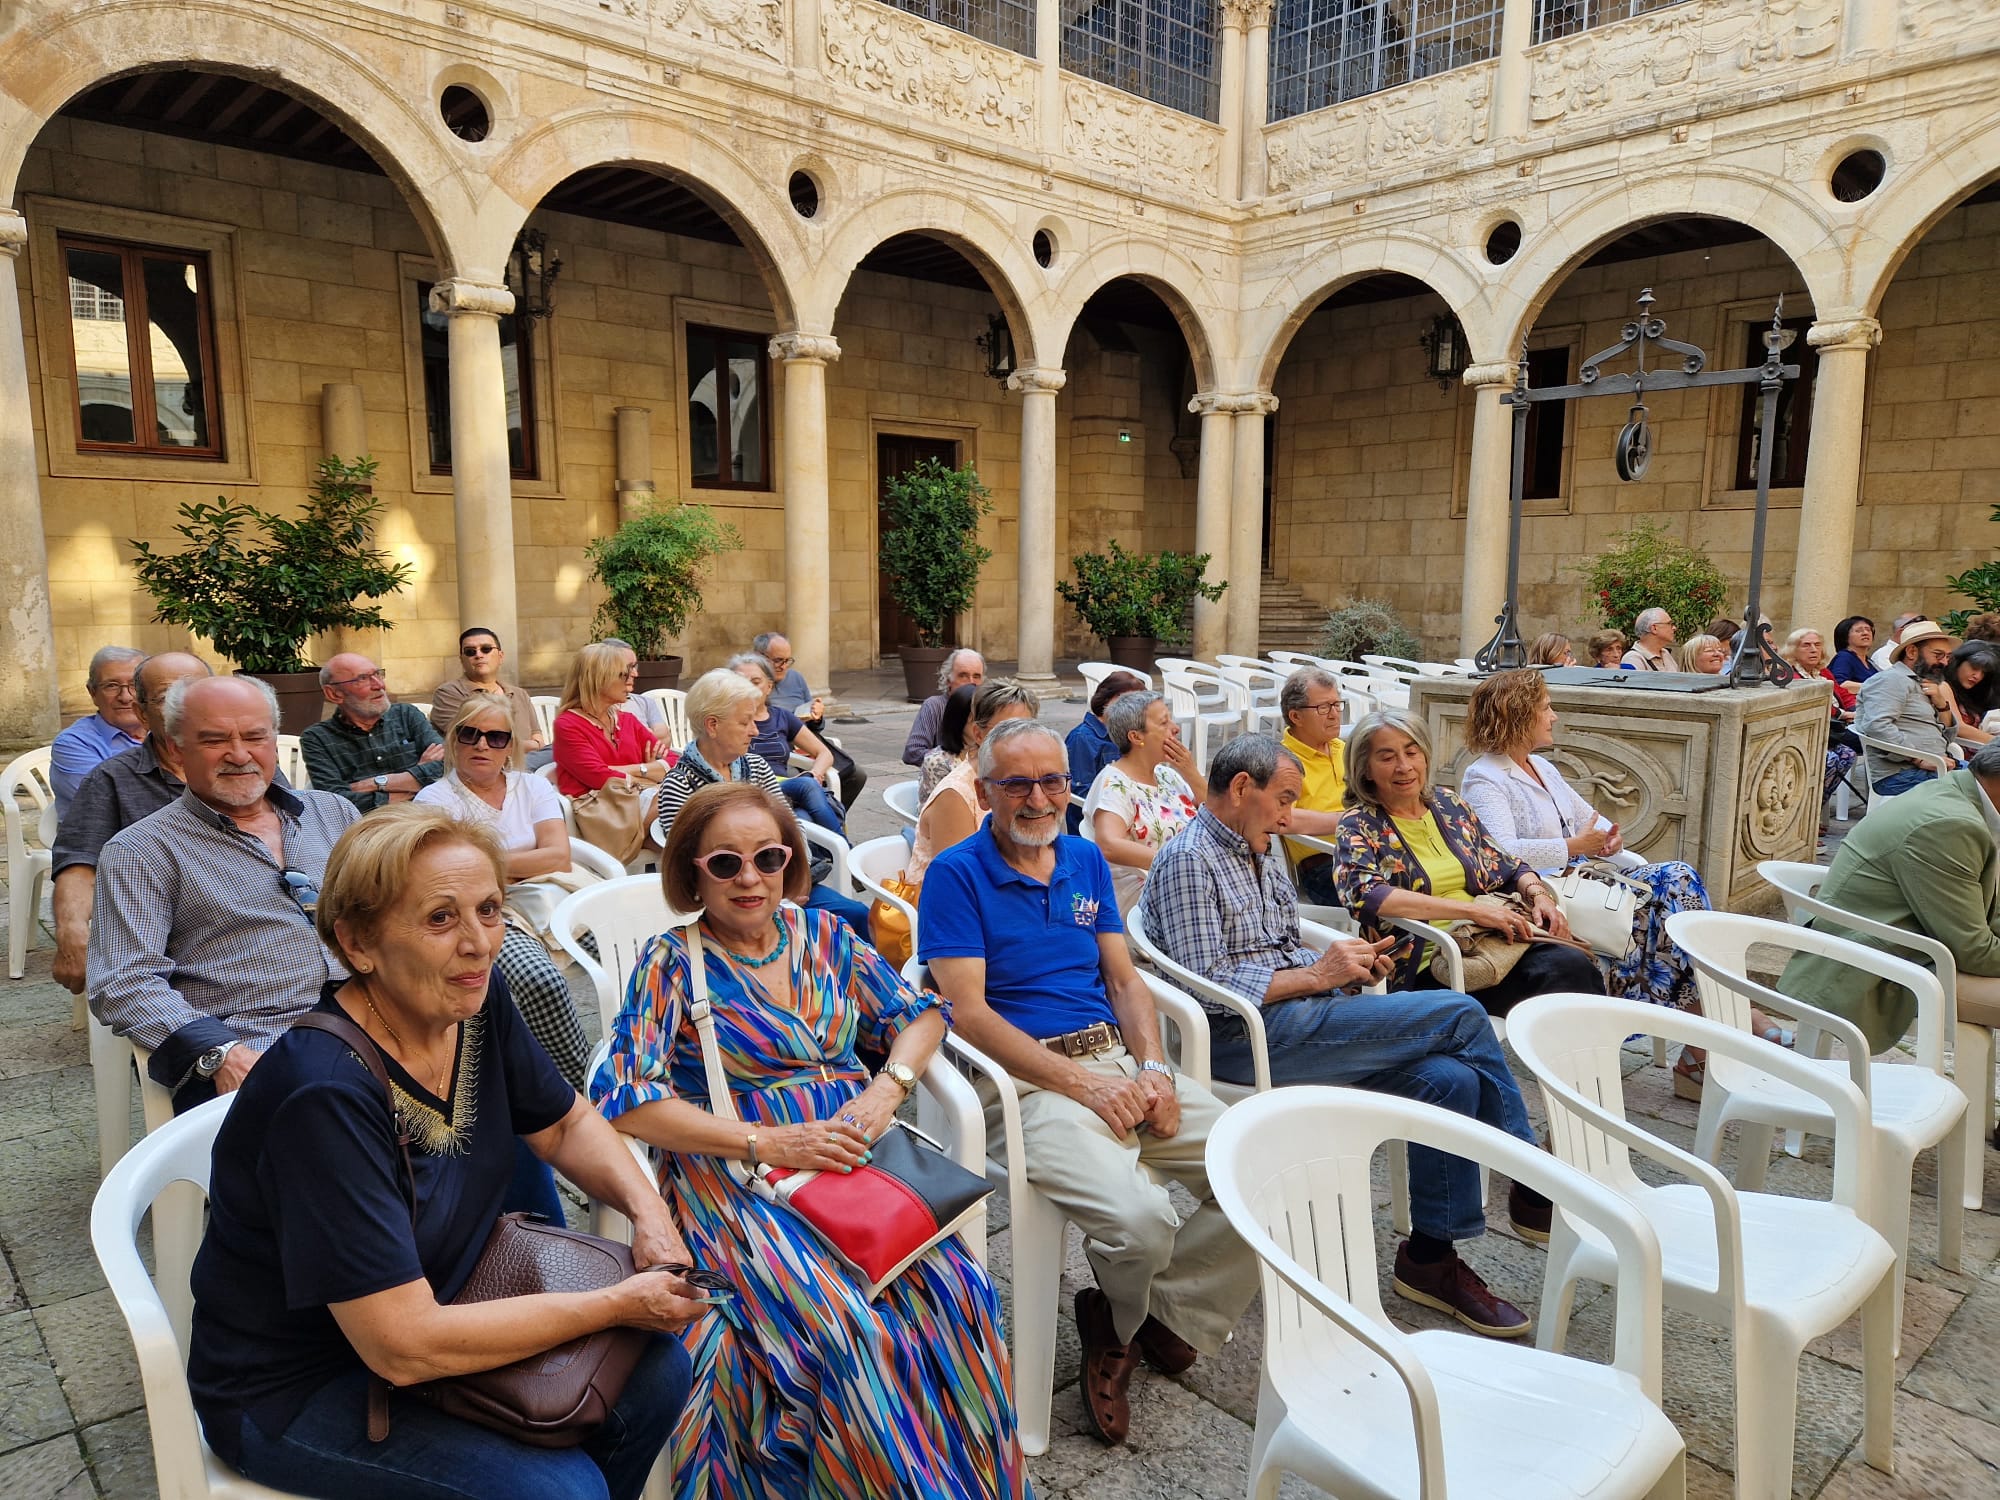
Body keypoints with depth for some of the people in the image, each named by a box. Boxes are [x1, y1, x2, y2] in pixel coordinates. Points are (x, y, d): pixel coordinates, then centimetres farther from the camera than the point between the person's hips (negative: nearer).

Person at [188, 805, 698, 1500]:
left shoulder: (476, 1000, -11)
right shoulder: (324, 1096, -32)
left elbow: (564, 1123, 6)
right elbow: (403, 1346, -30)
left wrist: (648, 1209, -12)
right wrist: (616, 1305, -24)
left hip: (439, 1303, 7)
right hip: (293, 1390, -6)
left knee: (657, 1368, -3)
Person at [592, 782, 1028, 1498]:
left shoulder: (823, 935, 10)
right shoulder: (673, 962, -2)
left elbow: (920, 1013, 13)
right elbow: (626, 1099, -12)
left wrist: (887, 1088, -8)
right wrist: (766, 1143, -17)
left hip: (853, 1151, 4)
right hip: (734, 1174, -3)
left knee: (954, 1288, -20)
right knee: (846, 1325, -28)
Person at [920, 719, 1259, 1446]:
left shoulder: (1086, 861, 15)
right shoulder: (956, 875, -4)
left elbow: (1125, 981, 15)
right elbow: (968, 1012, -11)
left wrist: (1153, 1069, -4)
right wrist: (1085, 1084, -16)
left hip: (1120, 1061, 6)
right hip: (1030, 1078, -6)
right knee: (1139, 1220, -28)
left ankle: (1165, 1321, 9)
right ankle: (1117, 1324, 8)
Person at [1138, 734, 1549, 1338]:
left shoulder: (1260, 854, 21)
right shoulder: (1188, 861, -10)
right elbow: (1208, 988, -18)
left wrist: (1348, 963, 3)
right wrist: (1316, 976, -13)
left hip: (1303, 1014, 9)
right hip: (1246, 1035, -9)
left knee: (1449, 1078, -14)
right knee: (1461, 1014, -13)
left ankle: (1430, 1255, 0)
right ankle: (1533, 1186, 5)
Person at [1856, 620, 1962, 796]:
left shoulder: (1920, 685, 27)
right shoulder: (1892, 679, -4)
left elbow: (1949, 736, 28)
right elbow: (1877, 726, -22)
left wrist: (1941, 704, 10)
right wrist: (1920, 759, -23)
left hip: (1937, 767, 10)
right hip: (1900, 774, -10)